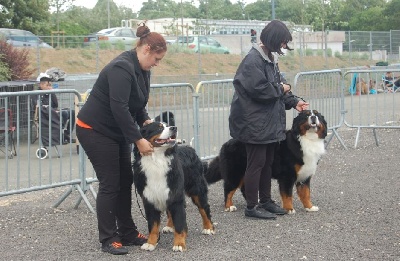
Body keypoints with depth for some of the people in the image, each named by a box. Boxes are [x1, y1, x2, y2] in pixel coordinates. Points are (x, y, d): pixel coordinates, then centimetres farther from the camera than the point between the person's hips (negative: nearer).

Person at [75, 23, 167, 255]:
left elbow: (138, 103, 12)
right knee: (110, 184, -7)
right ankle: (108, 239, 1)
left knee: (125, 181, 9)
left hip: (116, 131, 9)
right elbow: (119, 108, -32)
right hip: (94, 131, -9)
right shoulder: (122, 68, -26)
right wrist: (138, 140, -29)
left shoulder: (142, 70, 4)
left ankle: (127, 232, 17)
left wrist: (146, 121, -7)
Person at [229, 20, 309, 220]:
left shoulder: (270, 58, 12)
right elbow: (259, 89, -25)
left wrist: (293, 102, 6)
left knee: (268, 162, 15)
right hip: (254, 123, -9)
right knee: (256, 163, -4)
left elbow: (278, 83, 19)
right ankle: (251, 207, 5)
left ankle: (266, 201, 26)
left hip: (270, 123, 9)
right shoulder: (253, 60, -18)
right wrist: (280, 89, -11)